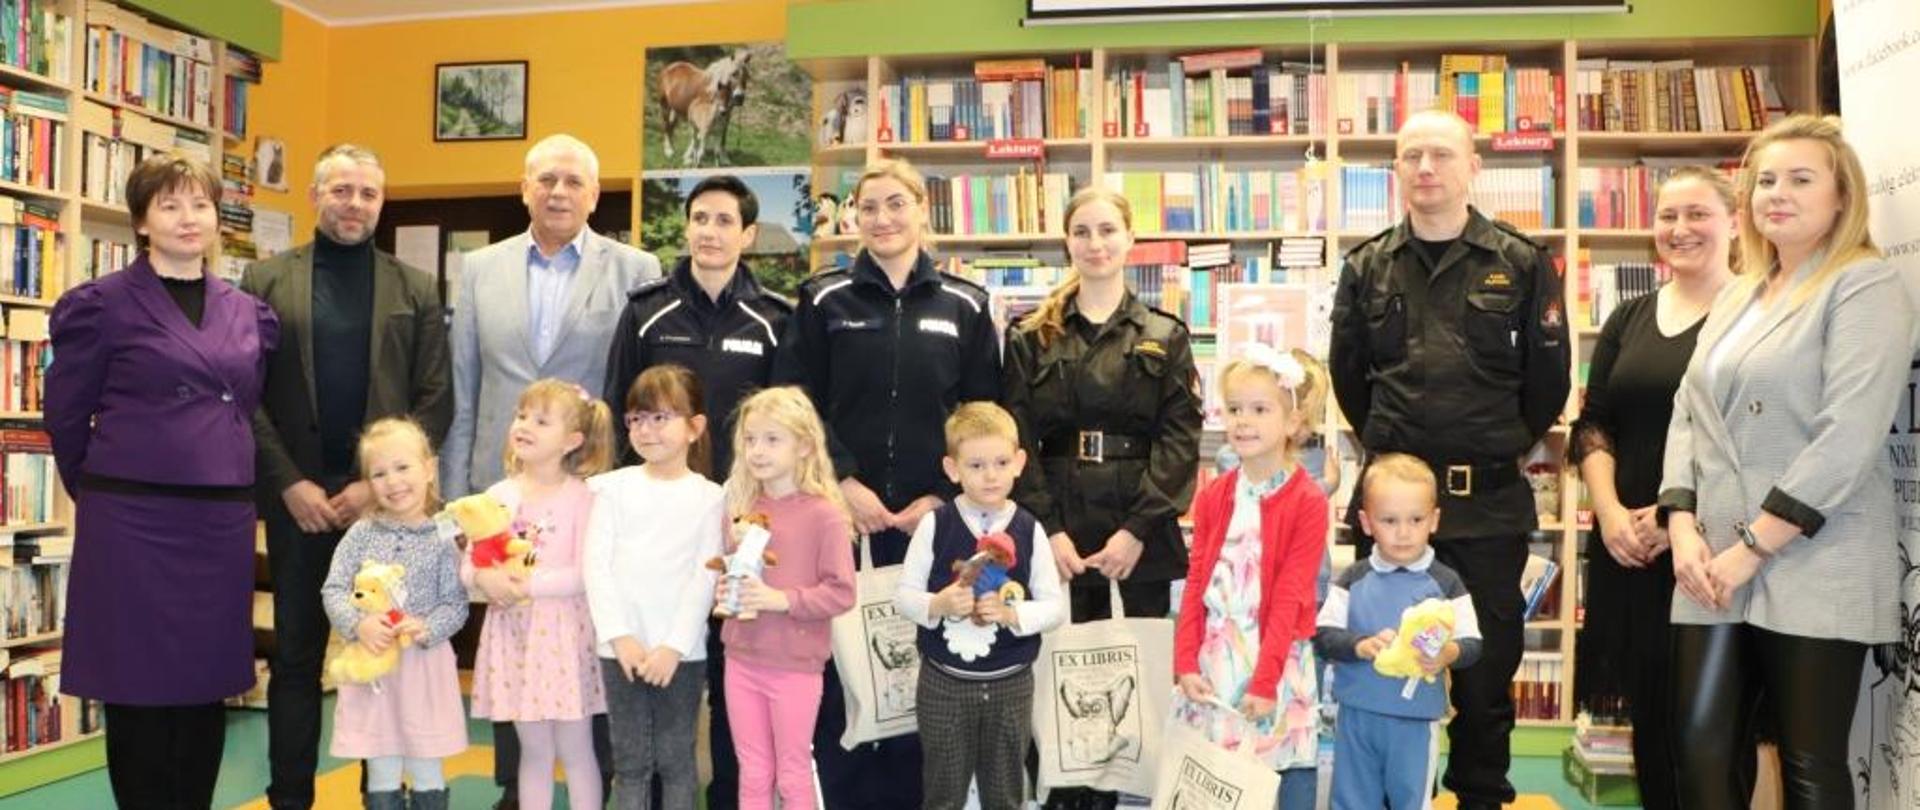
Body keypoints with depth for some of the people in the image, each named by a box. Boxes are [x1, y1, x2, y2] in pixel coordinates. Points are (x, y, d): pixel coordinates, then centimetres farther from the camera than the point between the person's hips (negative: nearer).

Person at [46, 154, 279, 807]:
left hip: (223, 521, 4)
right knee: (136, 687, 3)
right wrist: (101, 493, 11)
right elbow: (66, 416, 3)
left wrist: (224, 481, 16)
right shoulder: (101, 305, -2)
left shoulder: (249, 313, 11)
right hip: (133, 520, -4)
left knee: (207, 686, 10)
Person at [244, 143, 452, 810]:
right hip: (296, 494, 0)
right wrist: (291, 483, -8)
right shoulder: (267, 281, 7)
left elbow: (436, 399, 1)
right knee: (296, 655, 7)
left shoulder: (416, 290, 6)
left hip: (385, 496, 0)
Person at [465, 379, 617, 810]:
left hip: (564, 631, -4)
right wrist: (484, 577, -17)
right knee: (534, 750, 14)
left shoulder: (582, 498, -9)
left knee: (574, 750, 5)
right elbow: (470, 560, 4)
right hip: (513, 630, 4)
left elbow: (586, 574, -15)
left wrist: (529, 585, -20)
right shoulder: (498, 494, 6)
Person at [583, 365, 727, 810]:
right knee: (629, 760, 8)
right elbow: (597, 565, -1)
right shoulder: (614, 487, 5)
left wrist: (674, 645, -13)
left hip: (682, 651, -1)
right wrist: (619, 636, -11)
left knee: (676, 759, 7)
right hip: (621, 647, 1)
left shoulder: (708, 497, 1)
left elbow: (705, 578, -4)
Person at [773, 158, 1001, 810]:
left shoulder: (965, 306, 7)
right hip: (841, 515, -1)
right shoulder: (823, 300, 5)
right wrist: (844, 484, -9)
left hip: (933, 518, 1)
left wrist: (942, 497, -4)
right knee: (838, 665, 2)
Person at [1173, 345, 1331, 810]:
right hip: (1213, 664, 4)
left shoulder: (1307, 502, -7)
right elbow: (1196, 586, 6)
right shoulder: (1213, 497, 8)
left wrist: (1264, 681, -14)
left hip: (1278, 665, -4)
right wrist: (1185, 664, -3)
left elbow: (1289, 599, -11)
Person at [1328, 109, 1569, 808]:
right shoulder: (1367, 267, 5)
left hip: (1490, 498, -1)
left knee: (1489, 665, 8)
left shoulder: (1522, 263, 0)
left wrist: (1504, 445, 8)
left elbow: (1548, 375, 3)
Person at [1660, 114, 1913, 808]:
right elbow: (1687, 414, 13)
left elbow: (1848, 438, -15)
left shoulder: (1865, 287, -5)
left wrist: (1752, 547, -16)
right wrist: (1683, 527, -2)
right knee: (1698, 752, 4)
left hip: (1813, 568, -6)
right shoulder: (1736, 296, 17)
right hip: (1714, 566, 6)